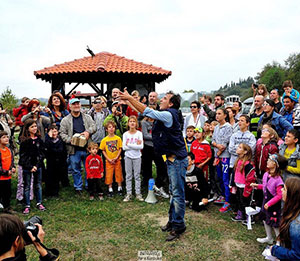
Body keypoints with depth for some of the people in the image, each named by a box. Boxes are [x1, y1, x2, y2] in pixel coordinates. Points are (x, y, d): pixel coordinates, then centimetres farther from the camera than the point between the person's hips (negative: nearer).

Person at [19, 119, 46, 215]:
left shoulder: (39, 139, 2)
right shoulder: (24, 141, -7)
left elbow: (42, 153, 0)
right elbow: (23, 156, -9)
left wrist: (36, 165, -10)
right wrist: (30, 167, -14)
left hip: (37, 166, 3)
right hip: (27, 167, -3)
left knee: (38, 185, 12)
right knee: (27, 187, 7)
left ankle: (39, 203, 25)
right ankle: (27, 206, 15)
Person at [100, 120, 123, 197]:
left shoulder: (118, 138, -4)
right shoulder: (104, 140, -4)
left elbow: (120, 149, -1)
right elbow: (103, 151, 0)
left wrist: (116, 157, -13)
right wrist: (109, 159, -9)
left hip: (117, 160, 0)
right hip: (109, 161, 0)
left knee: (118, 174, 8)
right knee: (109, 175, 4)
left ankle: (119, 188, 23)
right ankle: (110, 190, 17)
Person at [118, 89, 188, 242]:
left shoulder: (169, 115, -17)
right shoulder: (165, 115, 12)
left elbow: (147, 112, -21)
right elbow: (147, 112, 17)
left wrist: (129, 98, -15)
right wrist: (129, 99, 12)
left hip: (177, 159, -11)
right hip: (171, 158, 11)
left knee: (177, 193, -3)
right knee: (173, 192, 17)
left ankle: (178, 226, 6)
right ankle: (172, 221, 29)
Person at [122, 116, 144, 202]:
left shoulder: (139, 133, -2)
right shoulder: (125, 134, 1)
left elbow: (141, 146, -13)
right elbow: (124, 147, -8)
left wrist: (129, 145, -15)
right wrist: (135, 145, -15)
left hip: (137, 157, -1)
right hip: (128, 157, 1)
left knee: (137, 175, 4)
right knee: (128, 175, 6)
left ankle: (138, 193, 12)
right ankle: (128, 193, 14)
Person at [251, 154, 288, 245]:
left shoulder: (278, 180, -27)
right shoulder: (266, 174, -4)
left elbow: (279, 195, -22)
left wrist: (269, 203, -21)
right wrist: (257, 186, 1)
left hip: (274, 205, -8)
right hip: (266, 201, 8)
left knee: (275, 224, 5)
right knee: (265, 220, 21)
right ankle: (269, 238, 41)